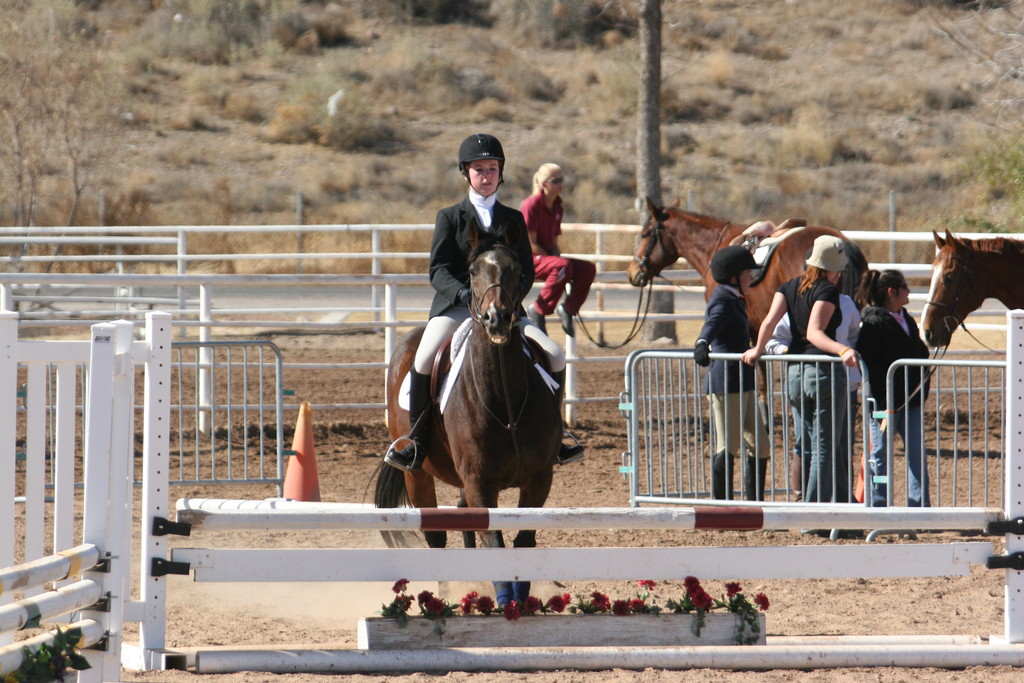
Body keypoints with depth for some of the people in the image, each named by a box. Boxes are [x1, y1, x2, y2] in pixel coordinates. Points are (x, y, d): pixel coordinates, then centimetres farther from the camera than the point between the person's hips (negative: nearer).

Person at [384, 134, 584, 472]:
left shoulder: (513, 219, 14)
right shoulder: (450, 218, 7)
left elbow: (526, 270, 8)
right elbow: (438, 271, -2)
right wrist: (464, 294, -21)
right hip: (454, 305, -2)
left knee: (554, 356, -14)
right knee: (423, 361, -28)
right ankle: (417, 440, -11)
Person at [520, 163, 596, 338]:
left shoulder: (556, 207, 10)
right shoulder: (532, 205, -16)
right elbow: (530, 244, -18)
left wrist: (558, 257, -4)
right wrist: (556, 260, -16)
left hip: (547, 256, 8)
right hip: (527, 260, -8)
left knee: (587, 268, -7)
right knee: (563, 266, -35)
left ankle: (568, 308, 3)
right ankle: (538, 310, -25)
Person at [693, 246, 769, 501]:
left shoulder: (733, 301, 17)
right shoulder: (723, 302, -14)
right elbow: (712, 325, -36)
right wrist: (702, 345, -55)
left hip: (742, 383, 11)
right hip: (726, 382, -11)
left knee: (759, 445, 13)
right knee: (728, 446, -7)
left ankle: (755, 503, 20)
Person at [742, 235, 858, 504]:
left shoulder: (789, 287, 8)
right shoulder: (828, 291, -10)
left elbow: (769, 321, -5)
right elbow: (814, 333, -24)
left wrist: (758, 349, 6)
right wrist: (843, 350, -36)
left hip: (795, 372, 7)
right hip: (825, 371, -7)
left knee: (809, 445, 19)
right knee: (824, 448, -1)